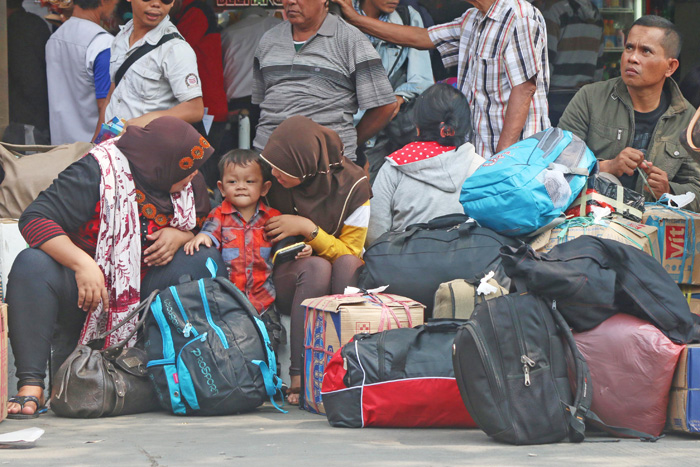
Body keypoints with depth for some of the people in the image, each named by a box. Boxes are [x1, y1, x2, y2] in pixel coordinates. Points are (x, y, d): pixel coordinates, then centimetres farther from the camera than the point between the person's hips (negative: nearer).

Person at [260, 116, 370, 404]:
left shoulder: (351, 185, -9)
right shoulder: (272, 180, -5)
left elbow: (349, 252, -5)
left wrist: (307, 228, -19)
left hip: (340, 284, 0)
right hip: (284, 279, 0)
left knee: (348, 263, -34)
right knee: (317, 267, -35)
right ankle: (299, 375, -38)